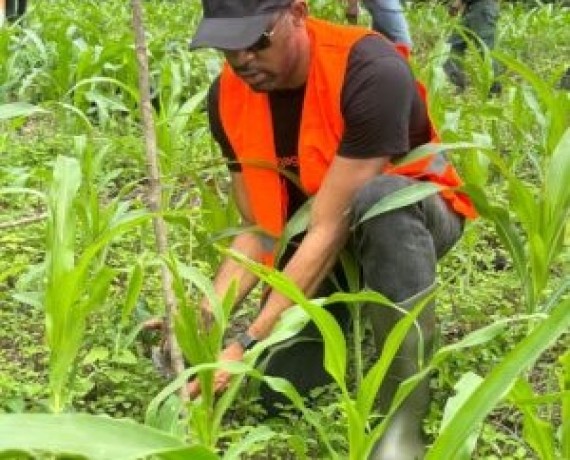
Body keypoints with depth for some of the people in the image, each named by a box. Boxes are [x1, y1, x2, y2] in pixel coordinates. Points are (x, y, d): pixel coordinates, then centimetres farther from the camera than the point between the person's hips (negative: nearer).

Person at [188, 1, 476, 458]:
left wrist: (247, 344, -38)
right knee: (280, 391, -7)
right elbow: (261, 231, -13)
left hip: (417, 213, -5)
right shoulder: (228, 96, -15)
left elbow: (332, 226, -35)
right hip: (315, 233, 5)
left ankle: (405, 412, -28)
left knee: (379, 199, -40)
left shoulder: (372, 71, -33)